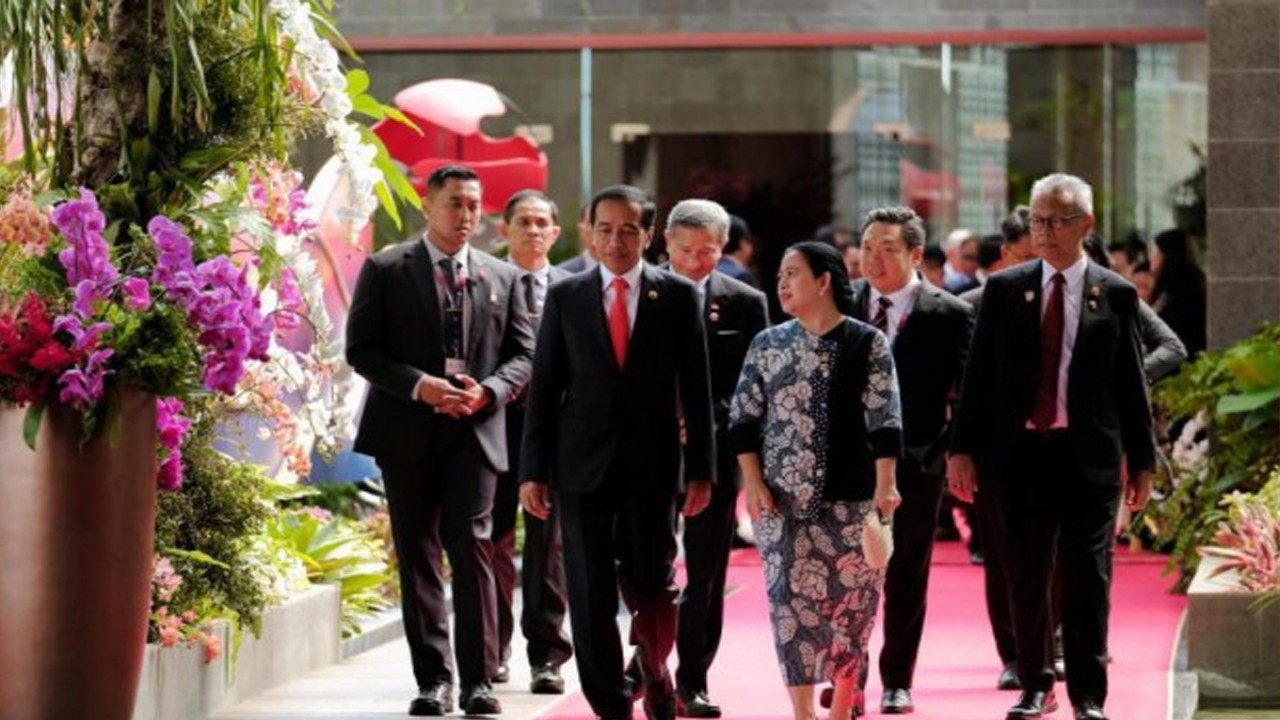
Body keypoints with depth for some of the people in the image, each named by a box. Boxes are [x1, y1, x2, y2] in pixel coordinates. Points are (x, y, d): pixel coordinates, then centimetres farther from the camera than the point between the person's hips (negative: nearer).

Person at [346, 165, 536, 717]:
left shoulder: (502, 277, 11)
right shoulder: (385, 270, 3)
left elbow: (522, 354, 11)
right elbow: (362, 349, -2)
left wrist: (488, 391, -9)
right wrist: (419, 386, -15)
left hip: (476, 429, 1)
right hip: (407, 430, 0)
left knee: (472, 546, -9)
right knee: (418, 553, 3)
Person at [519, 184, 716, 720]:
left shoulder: (678, 296, 3)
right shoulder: (565, 297, 5)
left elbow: (695, 388, 3)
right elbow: (544, 388, 5)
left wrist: (700, 469, -1)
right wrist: (533, 471, 1)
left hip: (651, 465, -1)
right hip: (583, 466, 1)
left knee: (651, 585, 2)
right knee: (591, 596, 0)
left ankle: (655, 673, 30)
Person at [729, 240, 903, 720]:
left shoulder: (867, 344, -1)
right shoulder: (767, 345, 7)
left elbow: (885, 420, -5)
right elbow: (744, 419, 7)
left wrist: (885, 485, -13)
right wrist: (753, 484, -3)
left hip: (850, 498, -1)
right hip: (783, 499, 2)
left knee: (852, 596, 3)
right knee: (791, 597, -5)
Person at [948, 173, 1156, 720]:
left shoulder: (1116, 295, 3)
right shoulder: (1004, 290, 6)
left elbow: (1132, 383, 5)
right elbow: (978, 376, 5)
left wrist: (1142, 461, 4)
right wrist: (963, 449, -1)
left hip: (1089, 455, -1)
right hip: (1020, 450, 1)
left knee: (1088, 577, -2)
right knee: (1027, 578, 7)